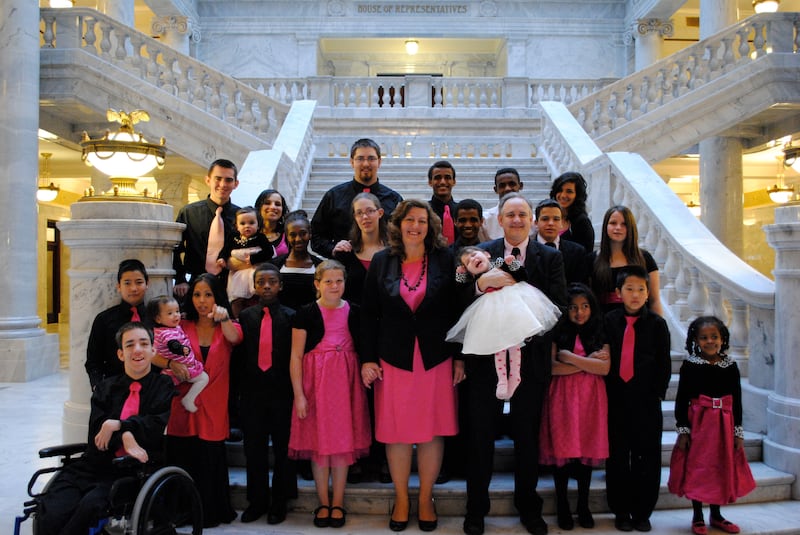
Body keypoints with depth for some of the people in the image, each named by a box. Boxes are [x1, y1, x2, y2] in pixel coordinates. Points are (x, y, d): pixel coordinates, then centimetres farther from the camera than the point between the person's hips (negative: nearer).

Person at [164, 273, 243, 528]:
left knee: (210, 462, 2)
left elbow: (234, 337, -17)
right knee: (182, 458, 3)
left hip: (213, 408, -1)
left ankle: (210, 513, 21)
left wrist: (224, 318, -38)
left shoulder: (227, 328, 6)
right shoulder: (182, 328, 8)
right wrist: (171, 363, -18)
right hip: (183, 406, 1)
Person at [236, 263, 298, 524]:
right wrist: (243, 380, 1)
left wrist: (293, 385, -7)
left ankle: (279, 502, 21)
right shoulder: (246, 316, 6)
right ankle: (257, 501, 25)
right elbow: (240, 352, 8)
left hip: (282, 390, -3)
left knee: (282, 448, 7)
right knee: (254, 447, 11)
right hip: (253, 391, 3)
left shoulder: (291, 316, -3)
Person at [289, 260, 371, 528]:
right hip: (315, 381, -1)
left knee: (343, 441, 6)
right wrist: (298, 394, -9)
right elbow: (296, 356, -5)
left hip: (346, 380, 2)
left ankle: (338, 503, 19)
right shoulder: (306, 313, -4)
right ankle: (323, 503, 20)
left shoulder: (354, 312, 3)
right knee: (319, 441, 5)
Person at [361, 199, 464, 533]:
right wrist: (367, 359, -1)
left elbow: (458, 310, 1)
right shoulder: (382, 261, 3)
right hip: (393, 359, 1)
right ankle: (401, 499, 25)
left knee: (432, 431, 7)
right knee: (396, 431, 7)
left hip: (436, 360, 0)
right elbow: (369, 314, 4)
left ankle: (425, 499, 25)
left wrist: (460, 357, -2)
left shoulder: (444, 260, 1)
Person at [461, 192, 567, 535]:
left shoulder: (550, 257, 1)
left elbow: (559, 306, -8)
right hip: (486, 356, 0)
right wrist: (482, 282, -26)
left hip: (531, 357, 1)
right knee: (481, 433, 10)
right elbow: (460, 299, -7)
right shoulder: (481, 253, 0)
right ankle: (476, 507, 27)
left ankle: (528, 505, 34)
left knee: (527, 435, 15)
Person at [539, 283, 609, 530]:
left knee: (588, 448, 4)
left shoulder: (600, 333, 6)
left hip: (590, 398, 2)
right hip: (563, 397, -1)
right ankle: (562, 505, 14)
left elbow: (605, 368, -6)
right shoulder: (558, 332, 2)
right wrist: (588, 362, -9)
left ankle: (583, 506, 18)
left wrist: (569, 356, -9)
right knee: (562, 448, -1)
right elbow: (551, 367, -10)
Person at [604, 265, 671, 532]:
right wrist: (608, 393, -3)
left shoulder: (657, 323, 1)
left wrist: (657, 394, -6)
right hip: (616, 398, 1)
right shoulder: (609, 321, 2)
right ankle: (621, 511, 21)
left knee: (646, 457, 6)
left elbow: (664, 364, 2)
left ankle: (642, 513, 20)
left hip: (646, 400, -1)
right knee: (617, 457, 8)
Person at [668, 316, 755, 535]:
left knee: (722, 469, 13)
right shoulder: (690, 365, -7)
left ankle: (716, 515, 30)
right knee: (697, 469, 5)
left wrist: (738, 432, 3)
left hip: (724, 425, 3)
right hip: (698, 425, -3)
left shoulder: (730, 366, 0)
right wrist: (683, 431, -10)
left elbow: (737, 401, 5)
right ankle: (697, 517, 20)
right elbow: (682, 401, -6)